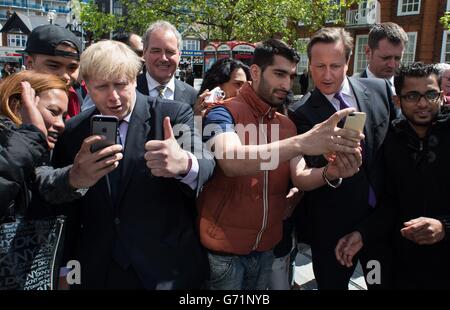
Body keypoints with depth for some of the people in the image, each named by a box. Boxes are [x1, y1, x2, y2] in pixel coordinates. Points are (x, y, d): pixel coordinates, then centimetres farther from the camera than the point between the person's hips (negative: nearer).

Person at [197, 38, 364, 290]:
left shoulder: (287, 125, 6)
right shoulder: (223, 113, -13)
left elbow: (300, 177, -4)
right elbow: (231, 162, -32)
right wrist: (300, 143, -41)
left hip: (268, 246, 6)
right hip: (223, 246, -5)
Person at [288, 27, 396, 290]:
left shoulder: (379, 89, -4)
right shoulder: (301, 113, -14)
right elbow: (301, 178, -19)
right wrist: (330, 173, -40)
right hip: (331, 227, -3)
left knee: (383, 282, 21)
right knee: (332, 283, 15)